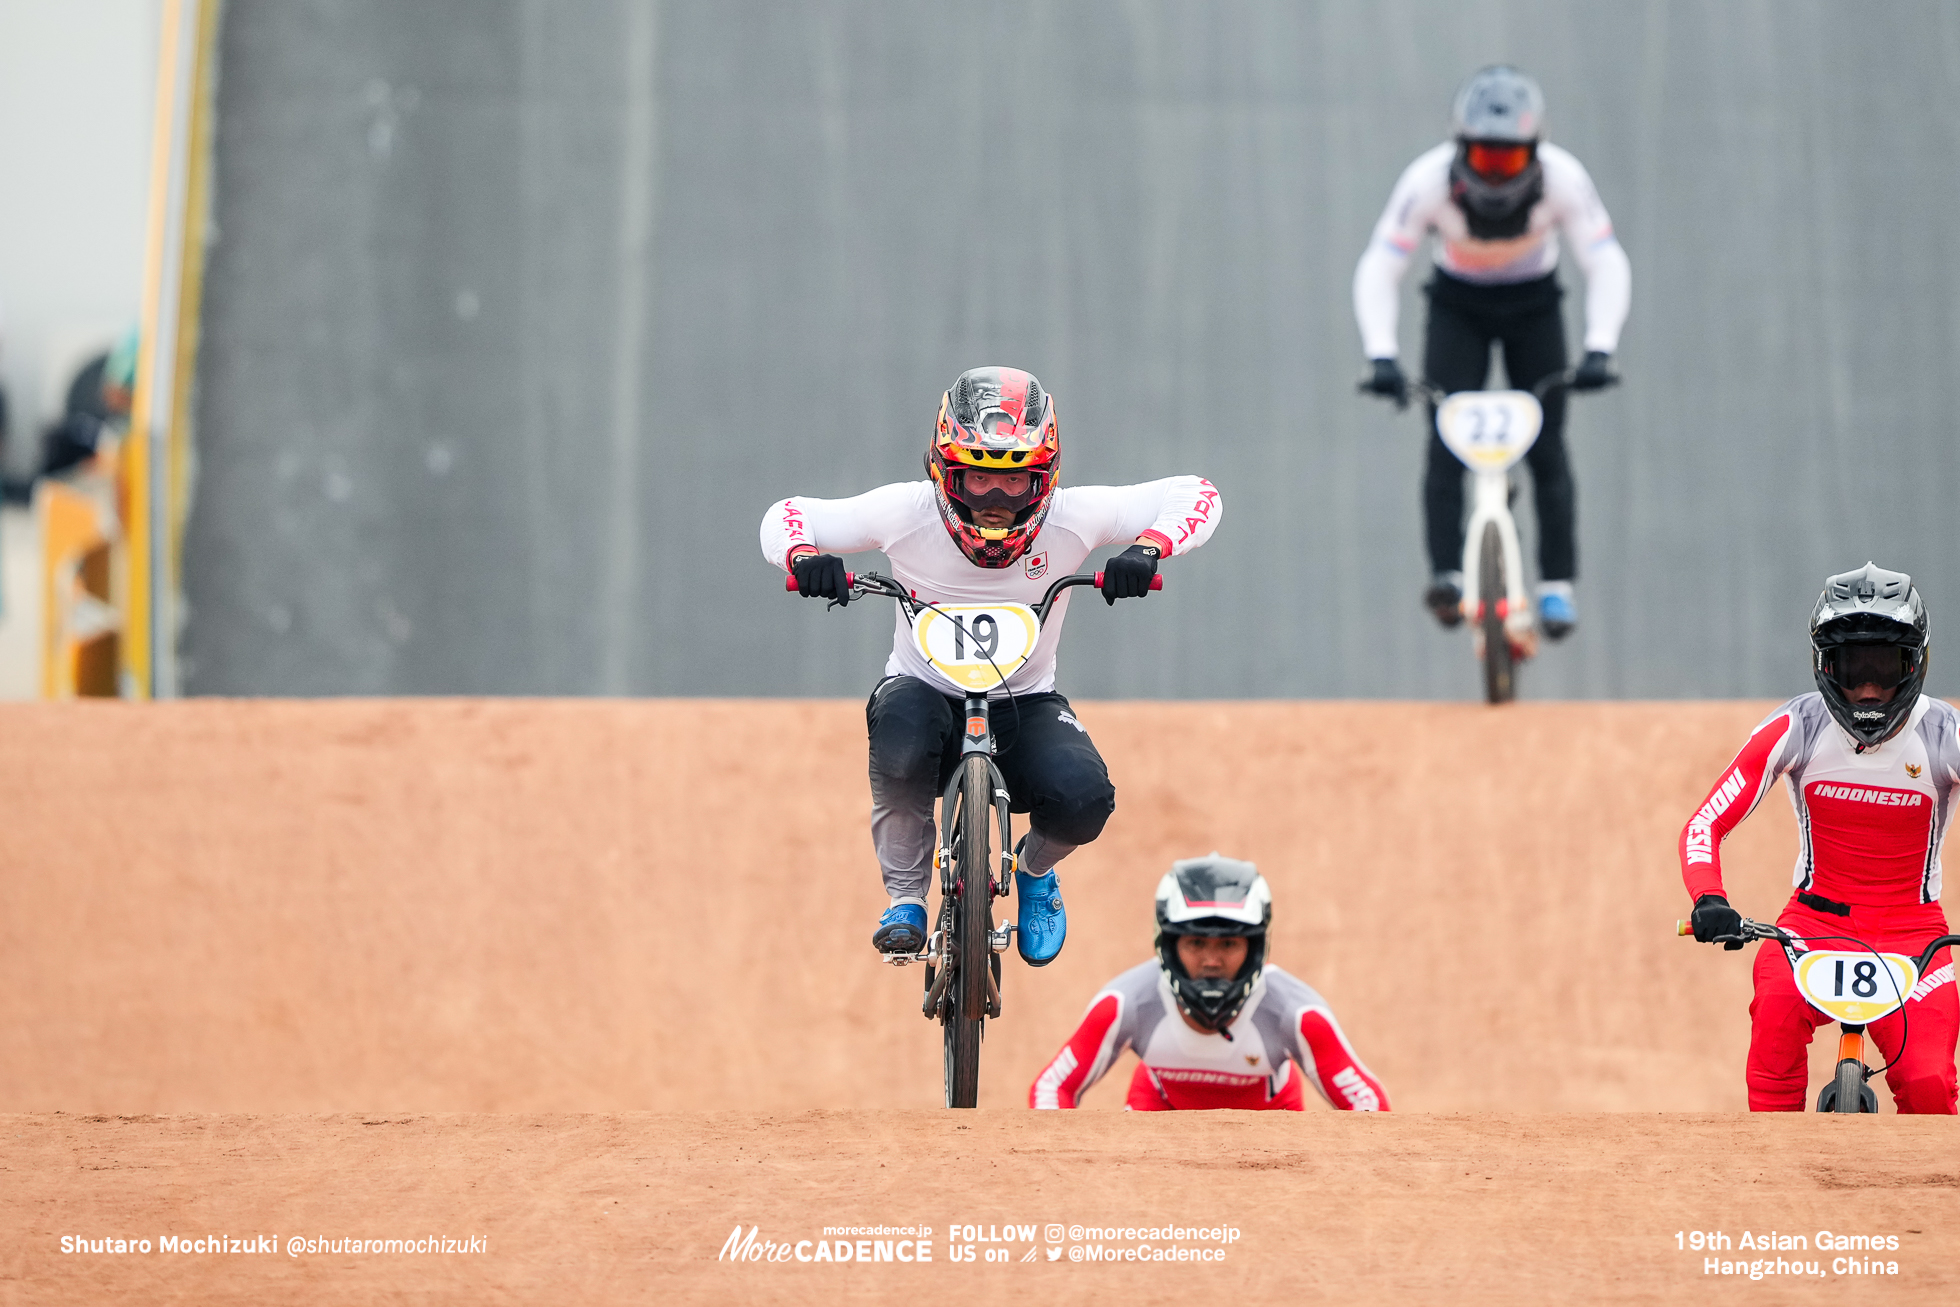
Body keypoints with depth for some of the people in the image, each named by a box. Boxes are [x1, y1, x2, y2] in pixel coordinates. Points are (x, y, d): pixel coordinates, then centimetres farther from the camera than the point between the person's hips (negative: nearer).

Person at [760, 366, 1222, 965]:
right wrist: (804, 557, -29)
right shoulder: (906, 513, -16)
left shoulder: (1071, 518, -14)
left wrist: (1146, 549, -28)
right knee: (901, 737, -39)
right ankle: (905, 897, -13)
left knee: (1083, 799, -29)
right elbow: (788, 514, -5)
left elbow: (1195, 493, -9)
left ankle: (1036, 870, 11)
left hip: (1026, 702, 1)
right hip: (927, 689, -1)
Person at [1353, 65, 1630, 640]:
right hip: (1458, 307, 0)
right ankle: (1447, 575, -21)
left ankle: (1557, 584, 3)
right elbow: (1377, 271, -30)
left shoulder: (1562, 178, -29)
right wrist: (1381, 355, -42)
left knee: (1546, 448, -5)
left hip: (1534, 307, 0)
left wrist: (1599, 349, -42)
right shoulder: (1430, 181, -31)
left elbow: (1608, 266, -29)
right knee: (1446, 441, -17)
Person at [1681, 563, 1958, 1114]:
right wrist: (1709, 900, -30)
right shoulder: (1797, 728, -10)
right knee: (1777, 1003, -34)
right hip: (1816, 919, 0)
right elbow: (1705, 824, -10)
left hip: (1911, 932, 0)